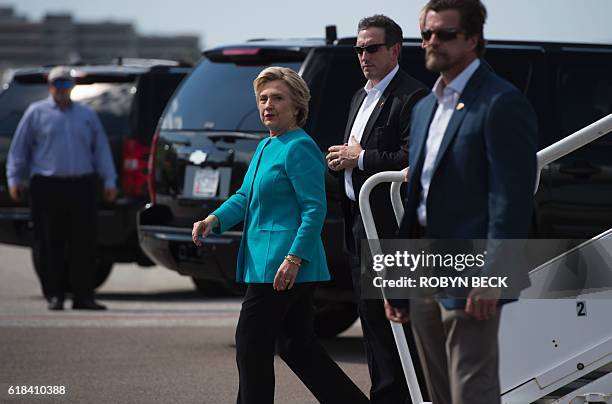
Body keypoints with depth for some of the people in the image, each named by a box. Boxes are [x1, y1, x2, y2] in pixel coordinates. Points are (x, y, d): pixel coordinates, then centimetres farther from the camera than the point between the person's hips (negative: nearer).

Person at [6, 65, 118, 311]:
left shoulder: (87, 115, 16)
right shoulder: (36, 113, 8)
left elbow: (101, 149, 16)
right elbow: (19, 149, 9)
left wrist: (109, 180, 8)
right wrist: (15, 178, 1)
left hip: (82, 186, 2)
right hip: (47, 187, -2)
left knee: (84, 243, -2)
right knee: (50, 244, -2)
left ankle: (83, 296, 2)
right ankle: (54, 295, 5)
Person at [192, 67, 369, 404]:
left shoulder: (300, 148, -13)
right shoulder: (266, 147, 17)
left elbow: (315, 209, -18)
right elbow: (245, 197, 19)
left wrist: (294, 259, -24)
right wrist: (214, 220, 0)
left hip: (281, 267, -10)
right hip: (263, 262, 10)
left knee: (252, 347, -5)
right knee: (296, 345, 13)